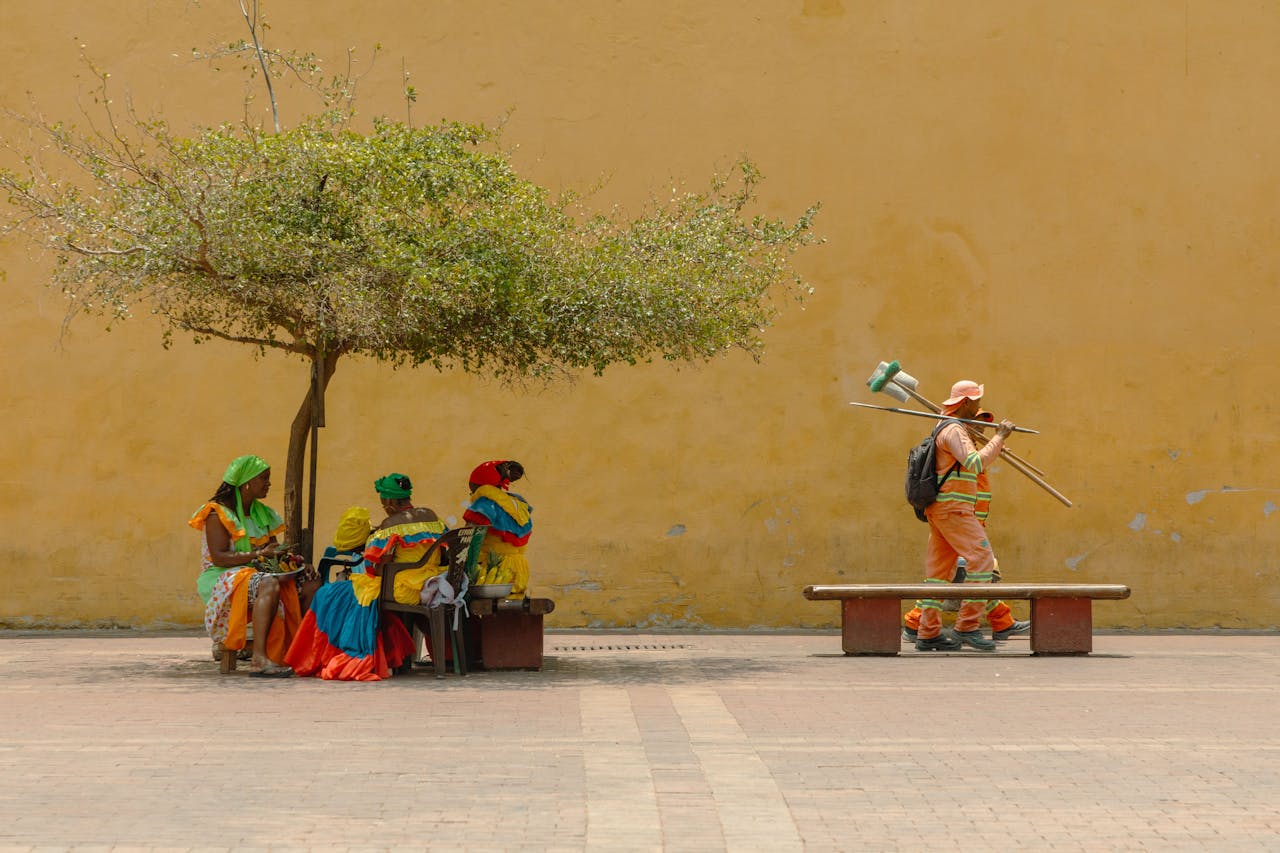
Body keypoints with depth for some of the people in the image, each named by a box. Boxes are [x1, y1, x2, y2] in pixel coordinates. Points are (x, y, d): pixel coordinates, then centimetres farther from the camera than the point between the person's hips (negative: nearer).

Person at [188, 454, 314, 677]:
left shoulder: (262, 514, 19)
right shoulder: (218, 513, -6)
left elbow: (272, 551, 19)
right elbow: (219, 557, -16)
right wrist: (259, 554, -24)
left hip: (256, 574, 8)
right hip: (223, 579, -8)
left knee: (310, 585, -14)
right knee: (269, 585, -38)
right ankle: (259, 659, -46)